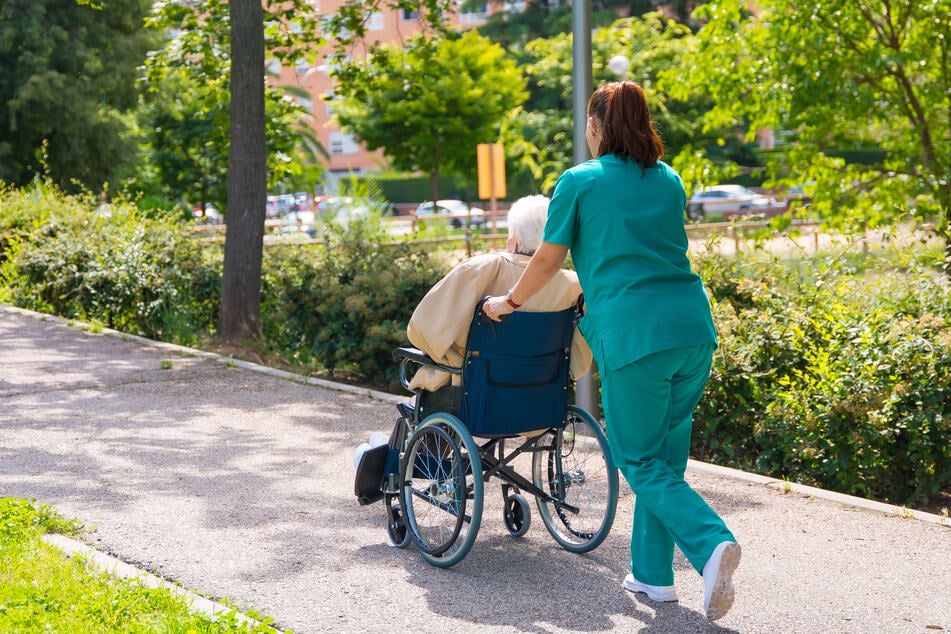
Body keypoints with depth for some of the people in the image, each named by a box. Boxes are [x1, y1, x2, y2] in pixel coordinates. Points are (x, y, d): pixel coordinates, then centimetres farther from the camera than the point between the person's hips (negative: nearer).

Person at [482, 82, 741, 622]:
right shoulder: (669, 181, 19)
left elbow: (549, 260, 9)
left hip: (633, 334, -5)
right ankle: (653, 573, 19)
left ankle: (711, 542, -19)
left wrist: (511, 301, 27)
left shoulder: (580, 182, 3)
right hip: (693, 324, 6)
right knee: (665, 453, 15)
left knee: (642, 461, 2)